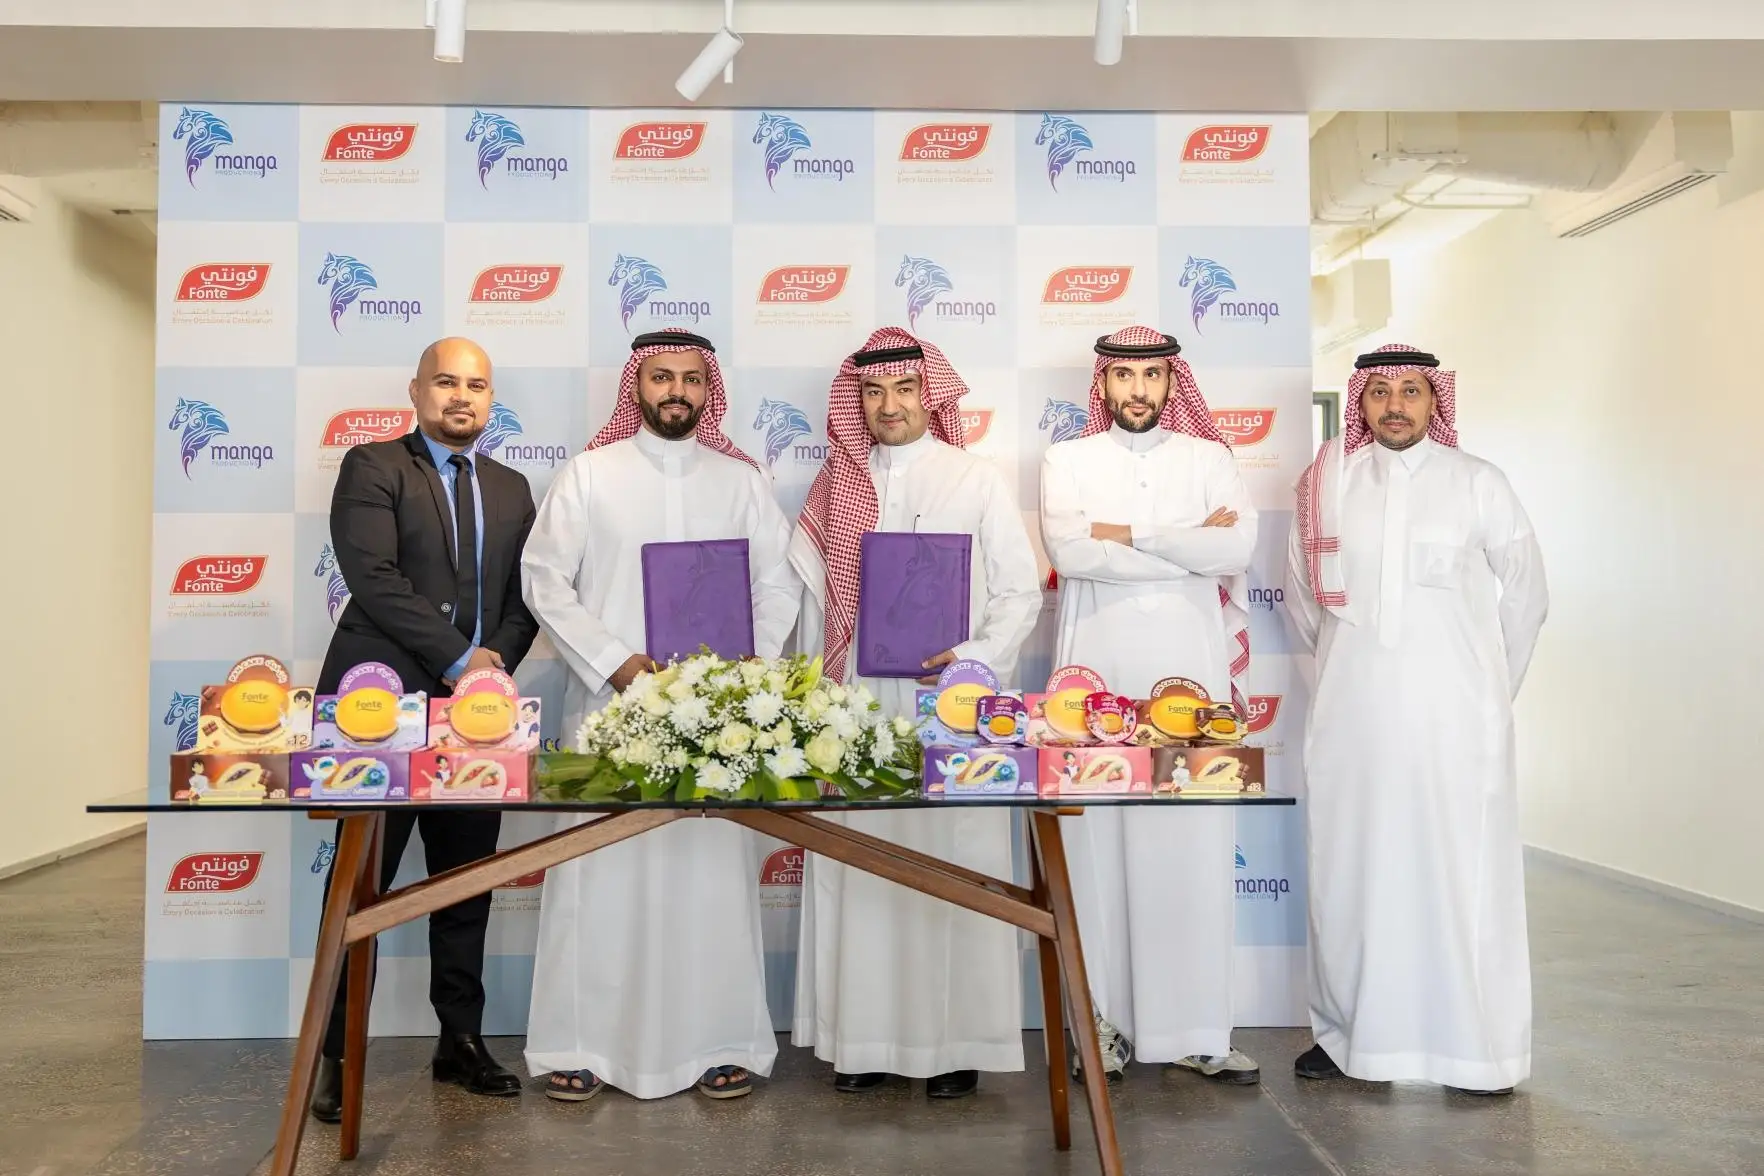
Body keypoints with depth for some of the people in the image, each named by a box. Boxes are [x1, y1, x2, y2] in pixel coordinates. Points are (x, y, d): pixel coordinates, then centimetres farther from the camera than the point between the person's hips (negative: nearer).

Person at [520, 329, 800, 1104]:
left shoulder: (742, 480, 10)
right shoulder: (589, 473, 5)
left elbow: (779, 584, 7)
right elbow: (544, 578, -1)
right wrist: (613, 661, -11)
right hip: (610, 701, -1)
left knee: (715, 872, 3)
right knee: (602, 870, 1)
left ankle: (721, 1041, 13)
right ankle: (581, 1042, 12)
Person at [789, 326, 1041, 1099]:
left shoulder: (975, 478, 5)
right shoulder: (836, 485, 12)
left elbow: (1020, 591, 2)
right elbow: (815, 598, 12)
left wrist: (975, 660, -12)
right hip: (855, 704, 2)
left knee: (954, 869, -1)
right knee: (858, 872, 3)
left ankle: (956, 1041, 9)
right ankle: (865, 1037, 12)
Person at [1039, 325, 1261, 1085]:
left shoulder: (1209, 459, 11)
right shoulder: (1067, 461, 8)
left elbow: (1237, 547, -7)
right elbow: (1067, 551, -10)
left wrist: (1128, 534, -8)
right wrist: (1187, 548, -7)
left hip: (1188, 668, 1)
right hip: (1098, 670, 0)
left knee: (1195, 845, -1)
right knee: (1098, 841, -1)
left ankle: (1198, 1030, 7)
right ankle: (1107, 1021, 9)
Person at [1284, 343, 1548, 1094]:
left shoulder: (1478, 484, 1)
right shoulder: (1327, 484, 5)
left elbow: (1525, 594, 9)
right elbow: (1301, 596, 14)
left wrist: (1487, 687, 14)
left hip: (1453, 716, -1)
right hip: (1351, 714, 2)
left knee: (1462, 871, 0)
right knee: (1350, 868, 5)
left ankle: (1480, 1048, 11)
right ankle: (1348, 1033, 17)